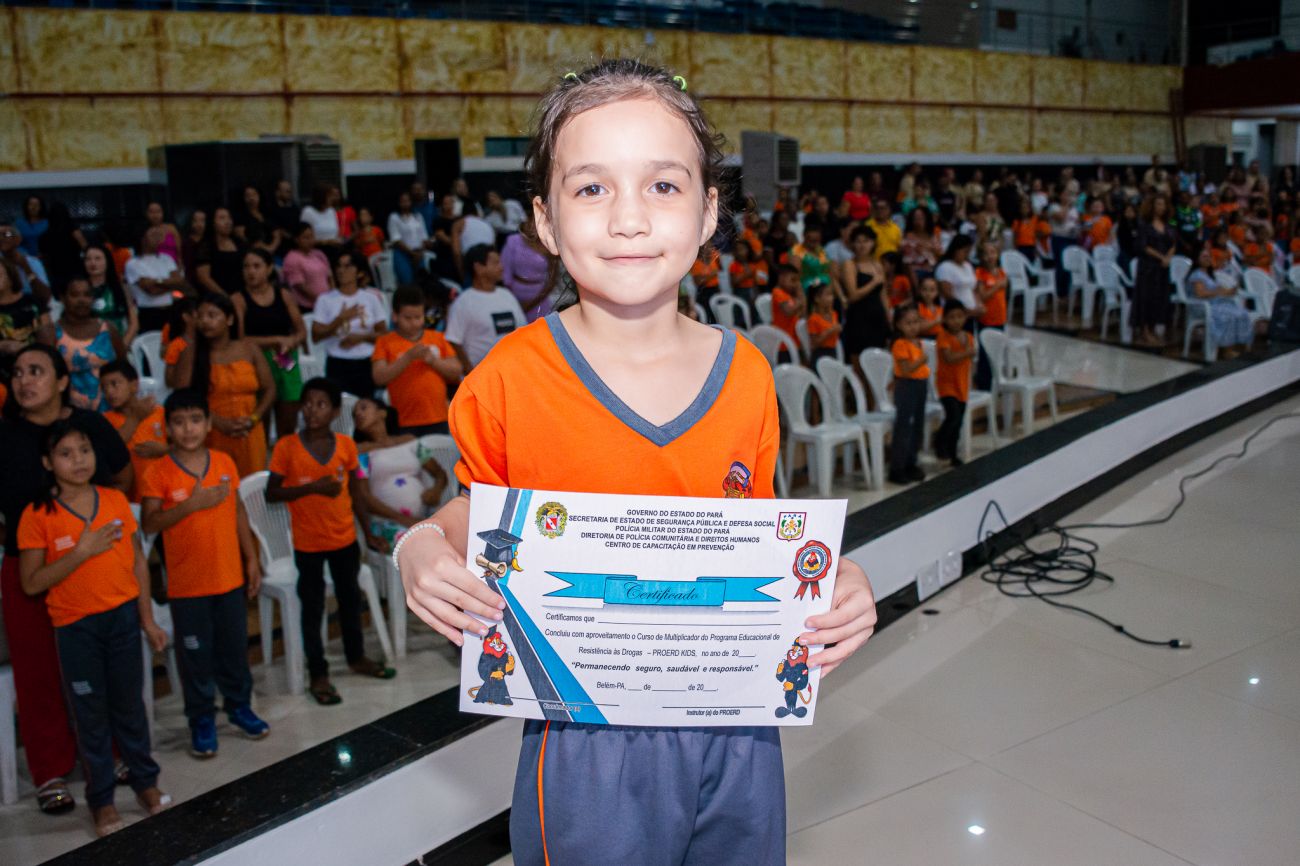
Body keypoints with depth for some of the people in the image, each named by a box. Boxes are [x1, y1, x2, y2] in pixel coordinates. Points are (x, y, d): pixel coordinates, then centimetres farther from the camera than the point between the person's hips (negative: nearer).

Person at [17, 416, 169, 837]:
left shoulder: (116, 500, -1)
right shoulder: (37, 515, -10)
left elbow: (138, 561, 5)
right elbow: (31, 583, -13)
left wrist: (147, 618, 5)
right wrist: (81, 551, -22)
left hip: (123, 616, 2)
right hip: (76, 627, -2)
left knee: (130, 704, 15)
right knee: (91, 713, 9)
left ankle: (145, 779, 30)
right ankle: (101, 798, 23)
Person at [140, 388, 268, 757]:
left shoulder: (225, 463, 1)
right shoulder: (158, 473, -10)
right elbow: (149, 523, -15)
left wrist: (252, 559, 7)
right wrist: (191, 504, -26)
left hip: (230, 577, 3)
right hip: (187, 585, -3)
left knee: (235, 649, 16)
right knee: (196, 656, 8)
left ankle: (239, 706, 34)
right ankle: (201, 720, 23)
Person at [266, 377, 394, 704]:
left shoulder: (345, 444, -3)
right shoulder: (287, 447, -12)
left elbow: (353, 492, 7)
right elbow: (271, 493, -11)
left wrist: (370, 528, 6)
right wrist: (312, 487, -23)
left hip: (345, 538, 4)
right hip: (308, 543, -3)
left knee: (351, 598, 18)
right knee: (313, 606, 6)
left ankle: (356, 657, 38)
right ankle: (318, 674, 18)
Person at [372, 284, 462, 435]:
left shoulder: (438, 338, 11)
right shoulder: (385, 342, 3)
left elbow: (457, 372, 9)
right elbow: (379, 378, -9)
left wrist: (433, 360, -9)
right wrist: (408, 357, -17)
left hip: (438, 420, 3)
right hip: (404, 423, -2)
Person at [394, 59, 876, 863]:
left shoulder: (746, 375, -4)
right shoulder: (509, 380, -12)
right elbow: (476, 511, 3)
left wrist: (835, 586, -12)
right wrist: (423, 549, -18)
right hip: (587, 742, -2)